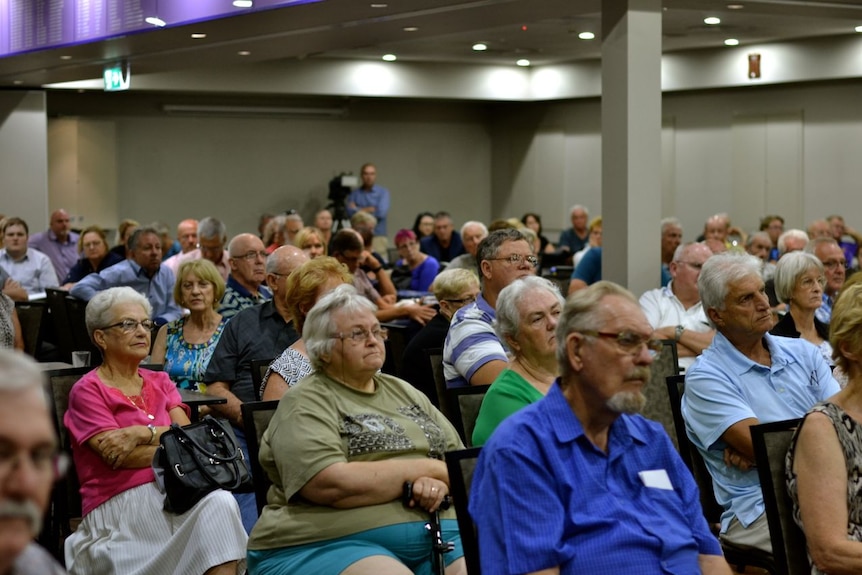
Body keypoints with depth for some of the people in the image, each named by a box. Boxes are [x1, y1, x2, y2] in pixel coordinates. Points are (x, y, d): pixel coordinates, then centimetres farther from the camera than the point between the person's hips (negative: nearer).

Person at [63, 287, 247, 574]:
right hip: (121, 504, -5)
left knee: (221, 502, -29)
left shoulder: (160, 382, 21)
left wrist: (143, 433, -12)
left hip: (173, 491, 5)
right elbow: (120, 457, -8)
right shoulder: (87, 391, 4)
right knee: (217, 504, -30)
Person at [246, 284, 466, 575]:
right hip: (328, 545, -5)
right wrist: (425, 468, -7)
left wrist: (439, 482, -8)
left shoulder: (405, 392, 21)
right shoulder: (305, 403, -1)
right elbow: (330, 485, -16)